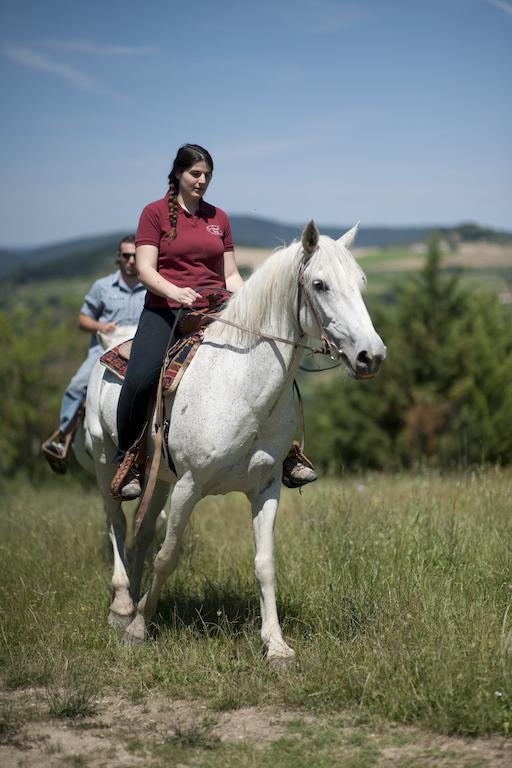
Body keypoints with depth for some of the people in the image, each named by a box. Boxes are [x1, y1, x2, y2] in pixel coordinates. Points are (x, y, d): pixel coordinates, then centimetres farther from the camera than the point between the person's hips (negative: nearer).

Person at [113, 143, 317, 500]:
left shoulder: (219, 218, 17)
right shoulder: (155, 213, 4)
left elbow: (231, 275, 17)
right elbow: (146, 269, -6)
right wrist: (174, 291, -25)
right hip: (166, 310, -4)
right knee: (140, 379, -28)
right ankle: (128, 458, -7)